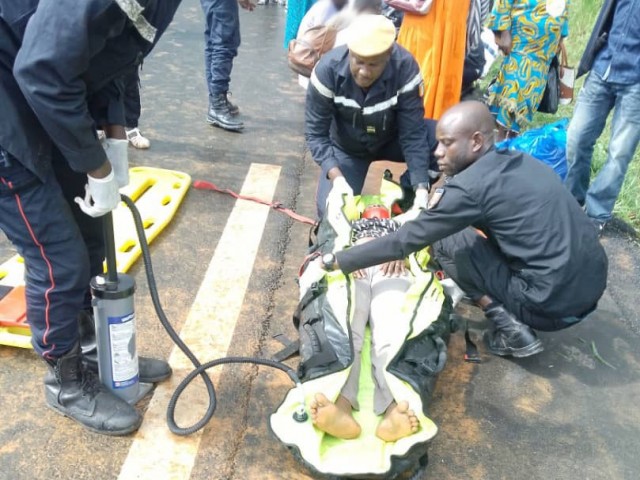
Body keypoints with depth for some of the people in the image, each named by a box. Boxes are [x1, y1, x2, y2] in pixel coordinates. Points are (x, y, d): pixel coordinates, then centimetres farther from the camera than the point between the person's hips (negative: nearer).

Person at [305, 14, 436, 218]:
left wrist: (421, 189, -39)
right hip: (346, 147, 0)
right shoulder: (327, 70, -29)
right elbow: (316, 133, -25)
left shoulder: (406, 68, -30)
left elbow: (413, 133, -29)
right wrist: (336, 177, -40)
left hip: (391, 140, 1)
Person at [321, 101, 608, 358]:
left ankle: (511, 329, 0)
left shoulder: (471, 186, -15)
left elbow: (407, 239, -10)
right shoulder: (520, 162, 11)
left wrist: (337, 261, -2)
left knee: (446, 242, 2)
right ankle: (517, 321, 14)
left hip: (554, 303, -8)